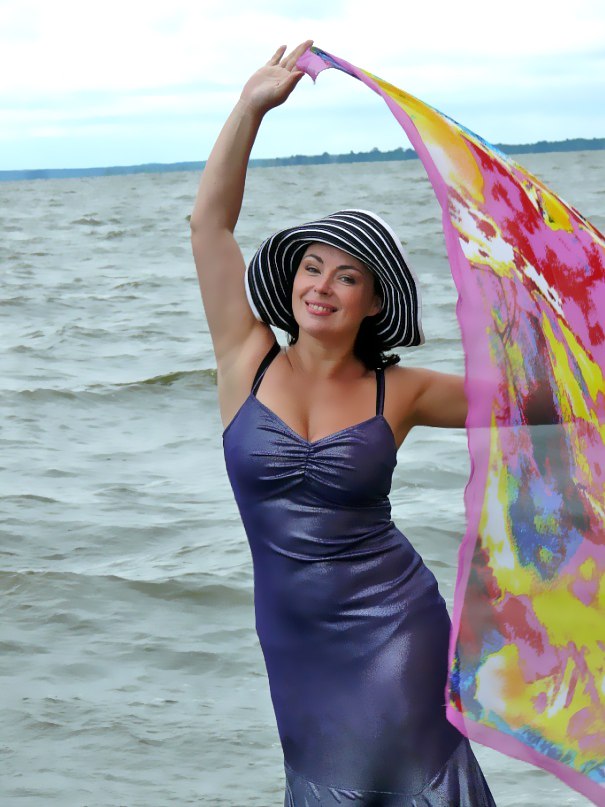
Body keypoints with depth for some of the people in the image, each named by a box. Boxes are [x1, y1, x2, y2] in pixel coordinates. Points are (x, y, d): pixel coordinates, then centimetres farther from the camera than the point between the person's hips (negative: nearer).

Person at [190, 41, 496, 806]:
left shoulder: (398, 394, -3)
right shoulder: (248, 363, -1)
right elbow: (209, 222, -6)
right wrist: (253, 105, -9)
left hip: (390, 627, -2)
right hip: (296, 637, 2)